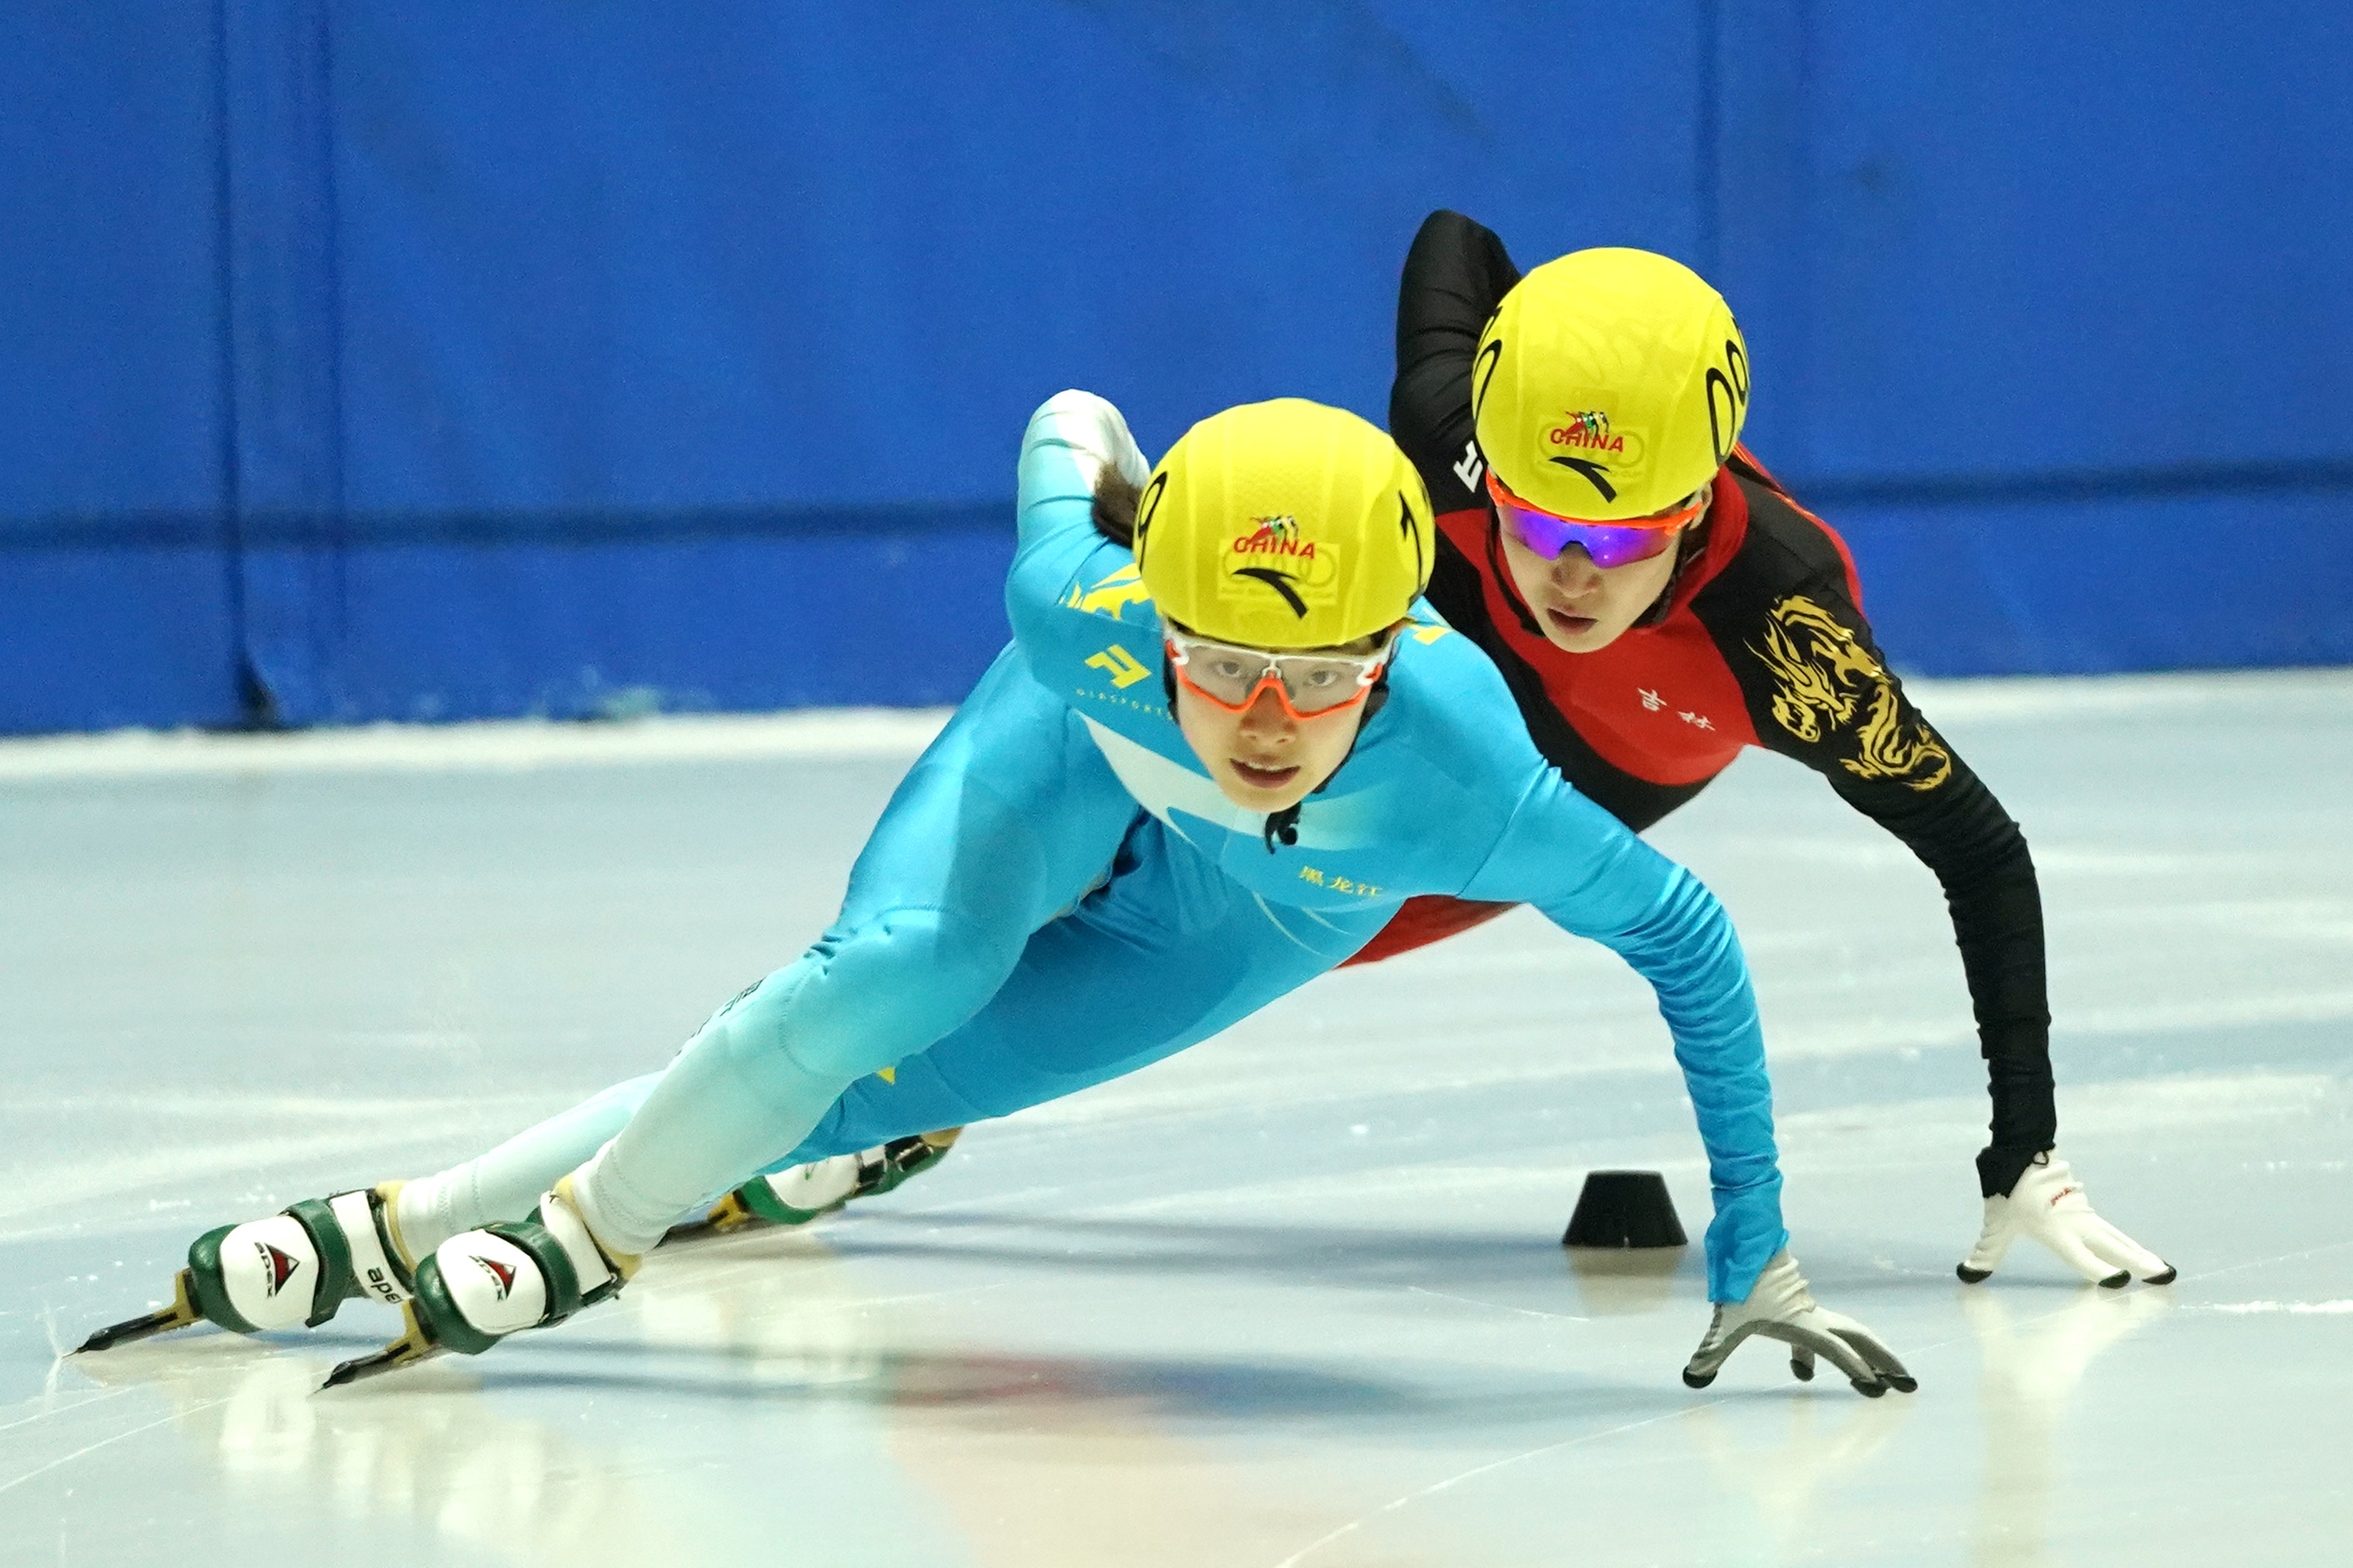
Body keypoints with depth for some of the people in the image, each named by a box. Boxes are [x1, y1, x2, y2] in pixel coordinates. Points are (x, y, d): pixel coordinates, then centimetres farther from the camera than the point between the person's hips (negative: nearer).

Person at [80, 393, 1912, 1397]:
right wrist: (1090, 456, 6)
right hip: (1080, 771, 0)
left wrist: (1757, 1256, -26)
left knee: (856, 1093, -9)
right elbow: (1061, 427, -18)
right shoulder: (1085, 623, -41)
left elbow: (1684, 937, -27)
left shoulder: (1471, 793, -45)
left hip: (1255, 924, 1)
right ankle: (580, 1231, -11)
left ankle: (421, 1232, 4)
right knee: (898, 973, -30)